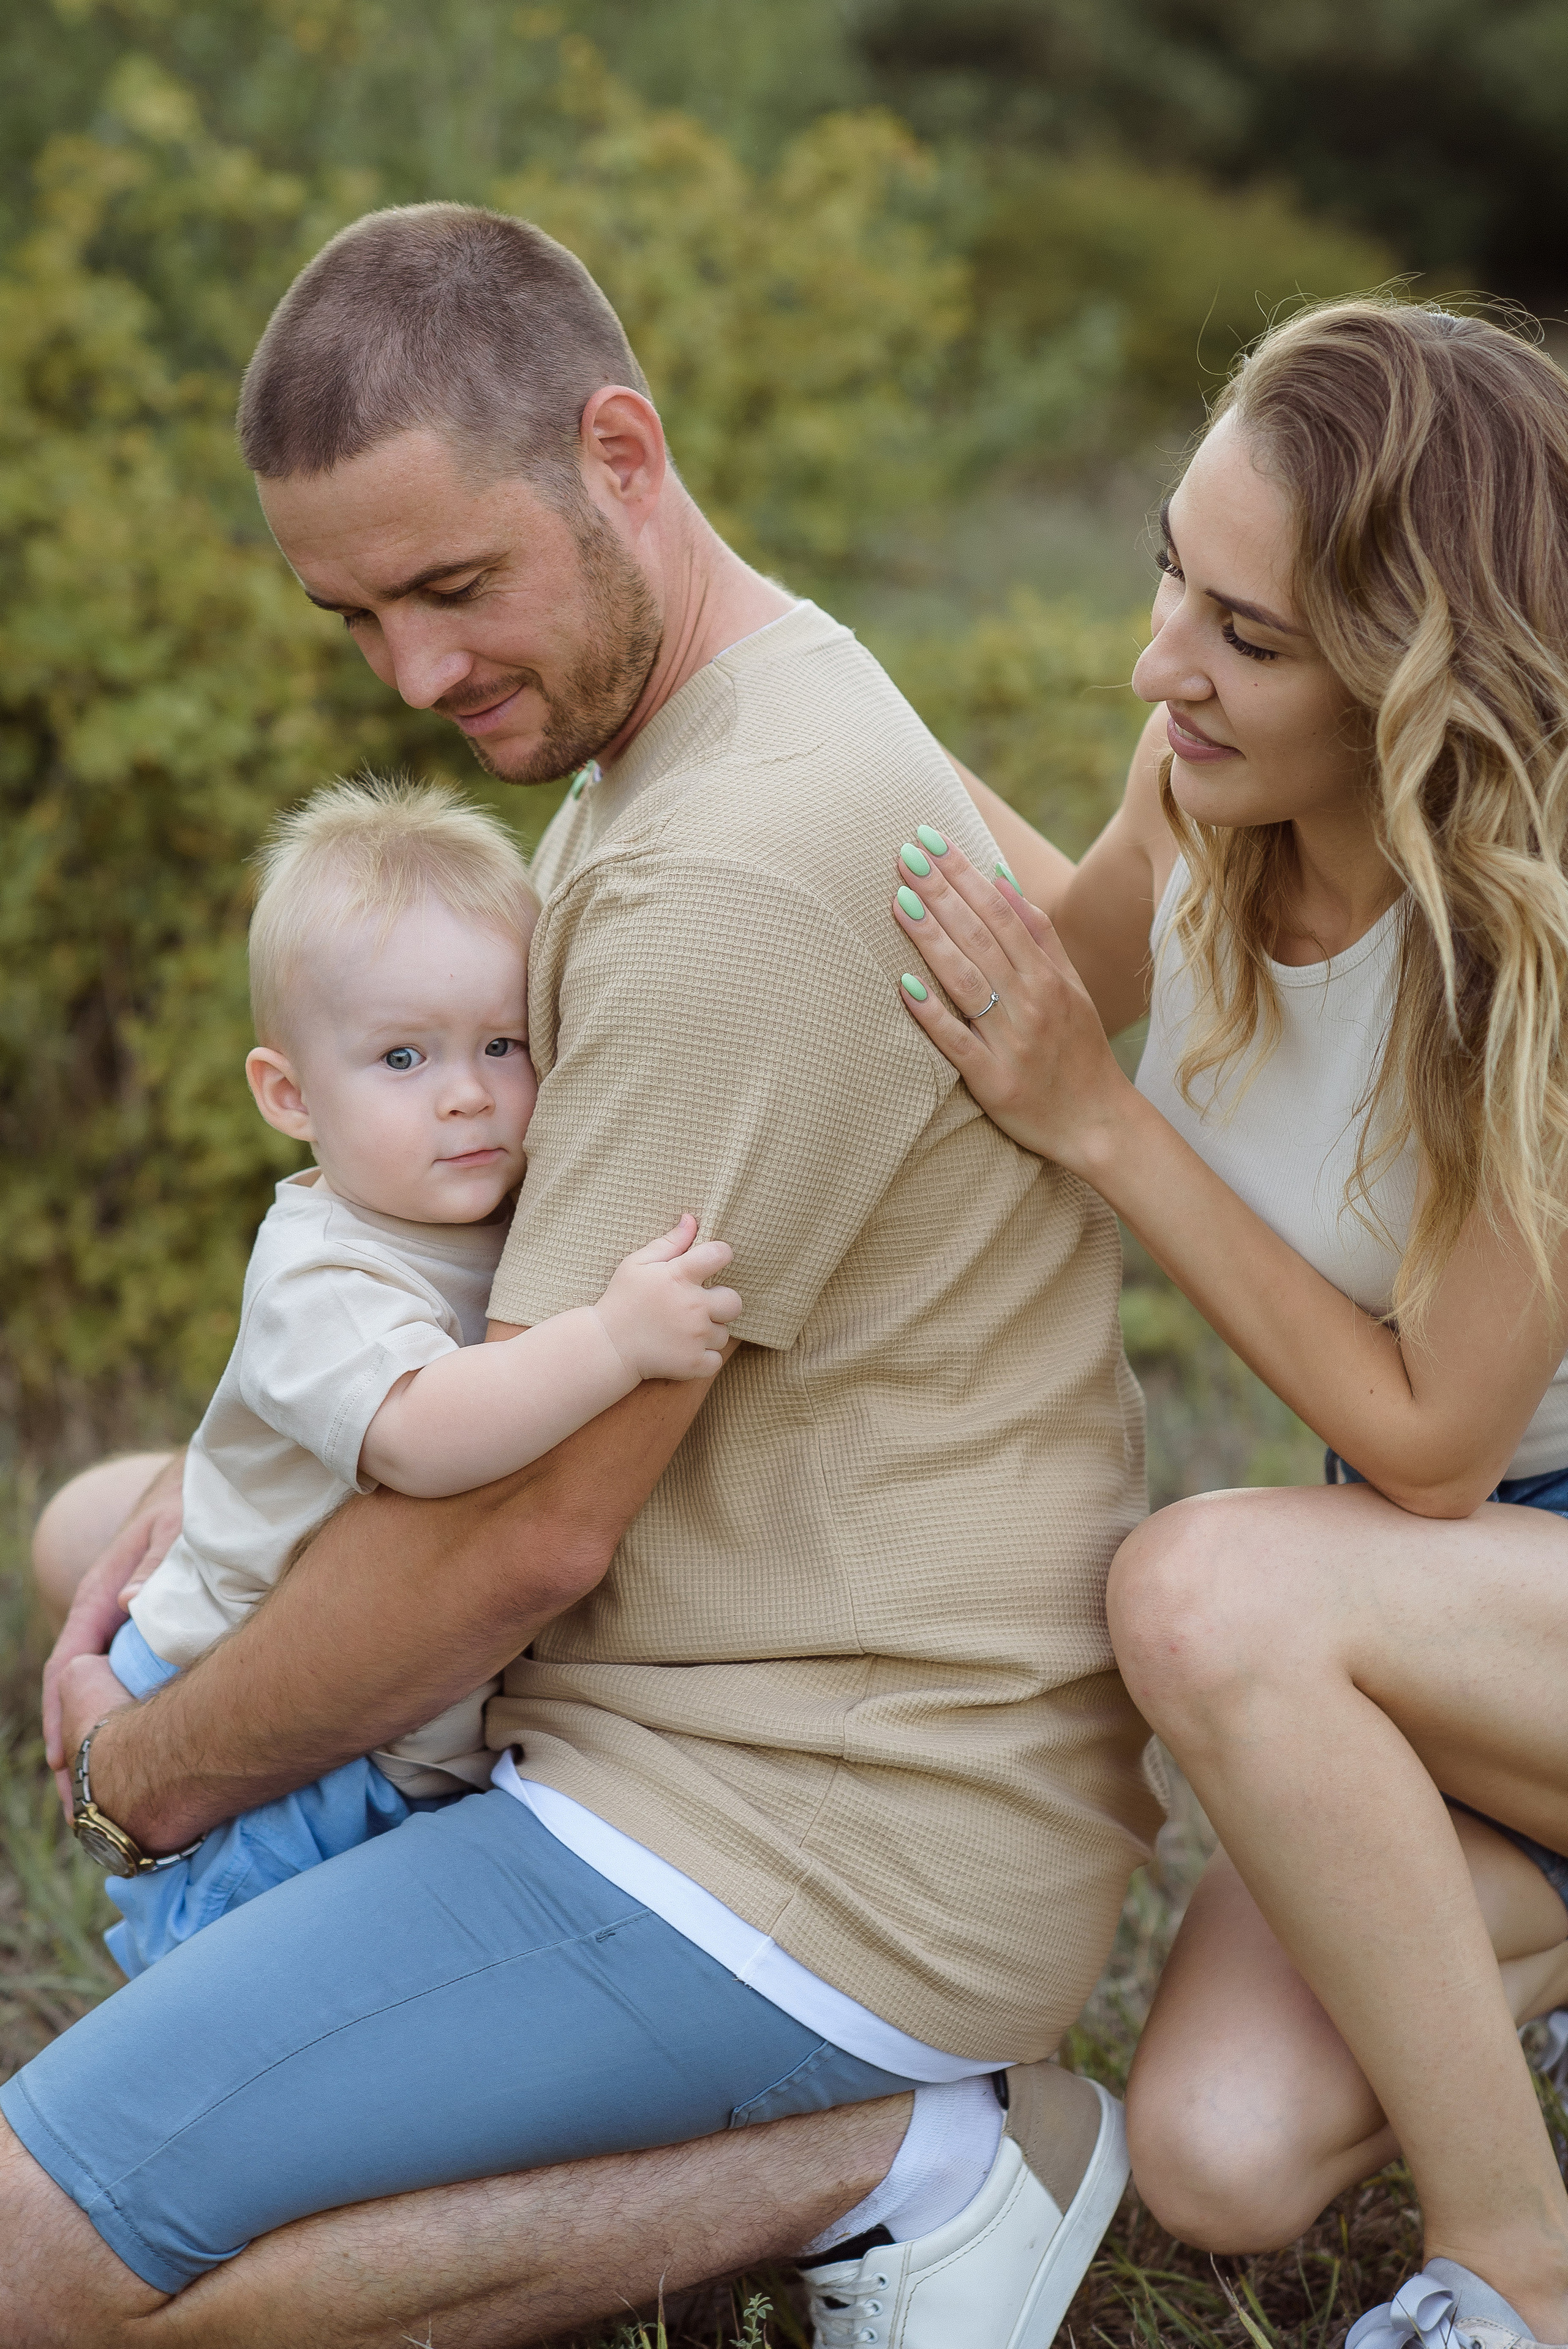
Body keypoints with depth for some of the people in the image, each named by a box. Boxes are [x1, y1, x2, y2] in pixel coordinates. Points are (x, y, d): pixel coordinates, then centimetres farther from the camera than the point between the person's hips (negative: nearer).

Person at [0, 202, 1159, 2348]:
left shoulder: (734, 882, -25)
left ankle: (883, 2161, -8)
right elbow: (495, 1228, 20)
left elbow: (525, 1527, -21)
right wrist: (206, 1508, 7)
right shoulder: (667, 742, 9)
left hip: (824, 1832, -11)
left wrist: (172, 1765, -5)